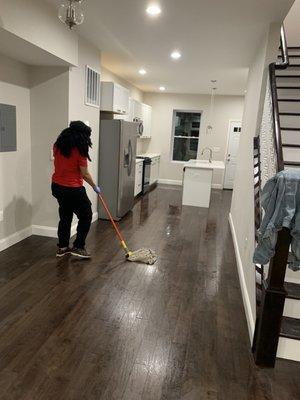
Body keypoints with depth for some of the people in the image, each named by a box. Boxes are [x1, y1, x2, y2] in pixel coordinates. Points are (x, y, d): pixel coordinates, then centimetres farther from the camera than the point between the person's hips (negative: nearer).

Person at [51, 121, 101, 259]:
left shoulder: (58, 146, 3)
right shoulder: (79, 150, -16)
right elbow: (85, 174, -11)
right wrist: (95, 187, 2)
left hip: (57, 186, 7)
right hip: (73, 189, -7)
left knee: (65, 216, 19)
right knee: (86, 216, 9)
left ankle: (62, 247, 26)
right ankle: (78, 247, 10)